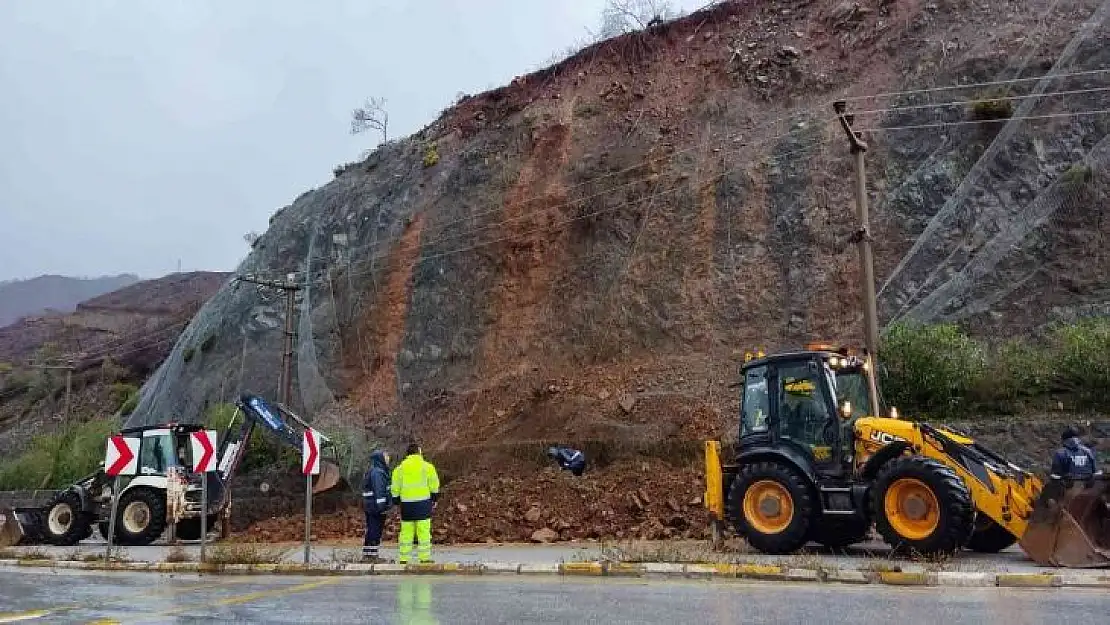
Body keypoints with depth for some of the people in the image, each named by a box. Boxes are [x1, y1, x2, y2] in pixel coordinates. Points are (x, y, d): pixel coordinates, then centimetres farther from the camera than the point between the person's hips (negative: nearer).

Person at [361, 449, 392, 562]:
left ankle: (367, 554, 21)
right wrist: (381, 506, -24)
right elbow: (378, 490, -22)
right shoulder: (377, 472, -16)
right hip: (376, 506, -11)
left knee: (371, 530, 15)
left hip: (370, 507, 11)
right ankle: (372, 554, -3)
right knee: (375, 531, -6)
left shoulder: (376, 471, 18)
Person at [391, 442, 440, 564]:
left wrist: (396, 501, 17)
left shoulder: (400, 468, 8)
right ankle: (424, 557, -3)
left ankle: (403, 558, 9)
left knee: (406, 532, 7)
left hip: (407, 504, 3)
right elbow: (434, 485, 3)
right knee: (424, 531, -1)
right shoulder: (426, 466, 1)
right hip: (423, 502, -3)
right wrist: (434, 499, 12)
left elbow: (395, 488, 9)